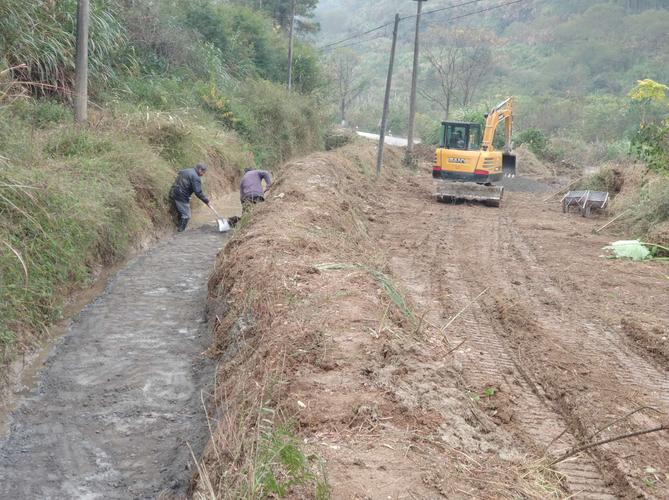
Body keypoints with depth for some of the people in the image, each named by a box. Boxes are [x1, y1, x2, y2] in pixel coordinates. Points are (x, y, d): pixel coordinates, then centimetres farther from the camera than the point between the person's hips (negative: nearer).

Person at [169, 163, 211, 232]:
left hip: (173, 194, 10)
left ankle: (179, 228, 32)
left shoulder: (185, 171, 16)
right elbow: (198, 192, -16)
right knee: (186, 216, 0)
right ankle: (181, 232, 3)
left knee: (180, 213, 23)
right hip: (181, 197, -10)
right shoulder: (195, 177, -13)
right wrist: (206, 200, -6)